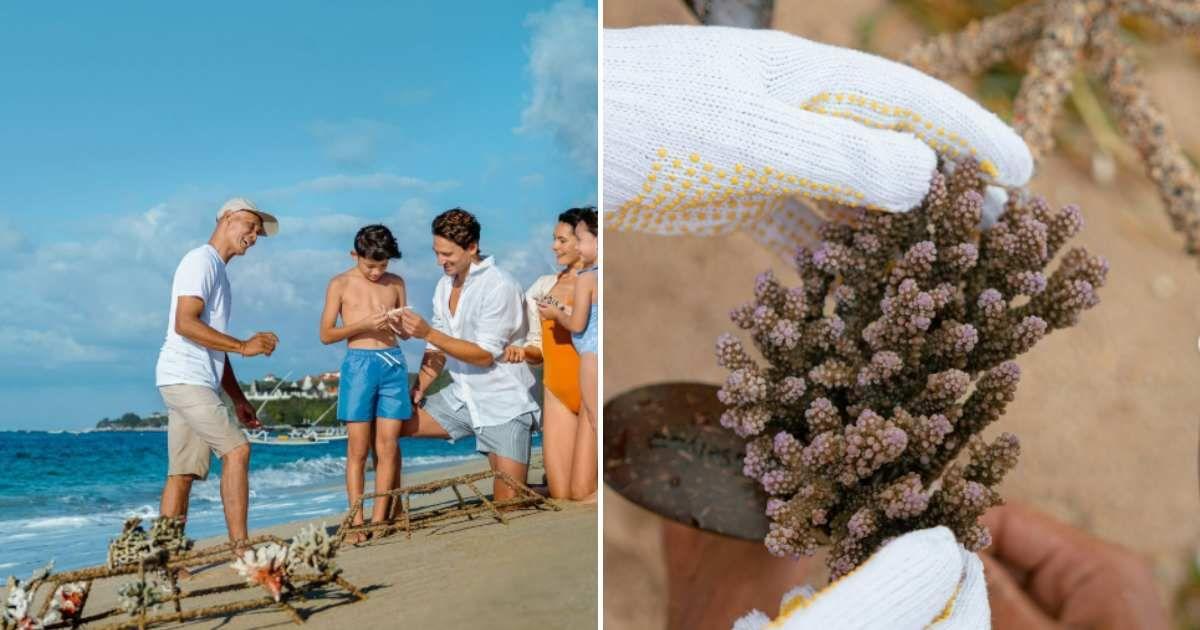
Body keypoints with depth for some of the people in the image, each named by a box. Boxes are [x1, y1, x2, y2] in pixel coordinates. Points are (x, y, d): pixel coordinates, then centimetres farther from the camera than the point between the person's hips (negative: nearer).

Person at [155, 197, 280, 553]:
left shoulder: (218, 271, 25)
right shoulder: (201, 261, -5)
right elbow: (185, 324, -19)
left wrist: (238, 399, 21)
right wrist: (243, 346, -19)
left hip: (197, 382, 10)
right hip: (184, 377, -10)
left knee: (183, 473, 6)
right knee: (236, 450, -15)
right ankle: (240, 547, -15)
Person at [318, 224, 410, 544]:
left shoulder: (396, 283, 12)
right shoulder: (341, 284, 4)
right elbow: (326, 334, 0)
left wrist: (399, 323, -7)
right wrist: (364, 324, -13)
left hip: (394, 364, 3)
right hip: (359, 364, -3)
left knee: (388, 447, 0)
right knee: (358, 448, -3)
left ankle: (378, 521, 5)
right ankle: (356, 523, 2)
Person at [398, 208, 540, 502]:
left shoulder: (499, 286, -18)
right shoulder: (445, 285, 6)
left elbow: (484, 355, -21)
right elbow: (438, 349, 9)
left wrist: (428, 333, -24)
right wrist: (416, 391, -6)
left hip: (502, 406, -7)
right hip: (460, 398, 7)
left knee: (509, 506, -12)